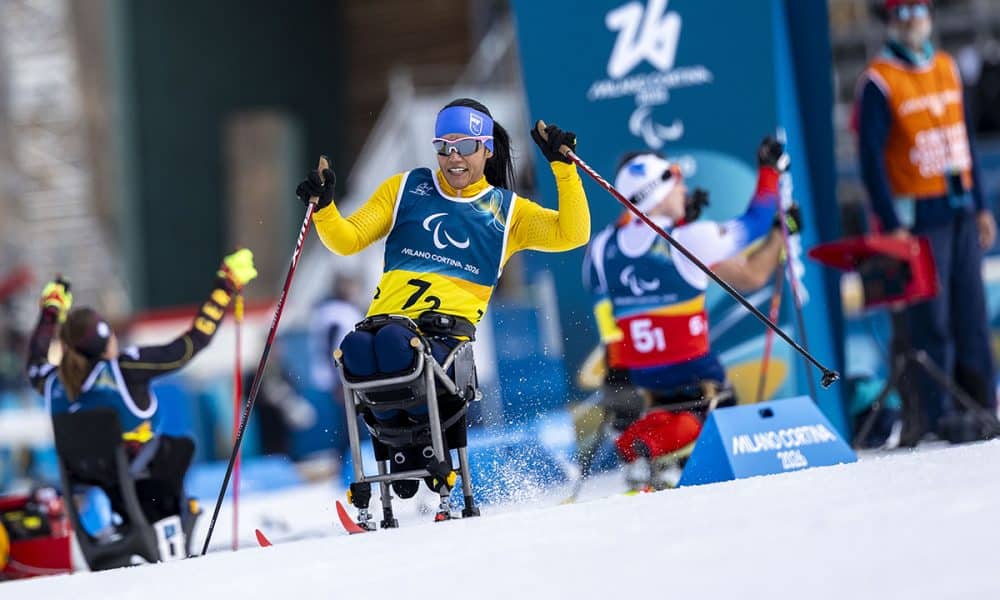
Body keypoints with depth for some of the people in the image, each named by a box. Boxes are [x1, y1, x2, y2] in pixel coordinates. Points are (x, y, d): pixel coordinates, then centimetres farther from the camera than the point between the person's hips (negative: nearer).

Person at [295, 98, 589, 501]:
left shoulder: (507, 211, 21)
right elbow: (348, 239, 20)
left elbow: (572, 235, 9)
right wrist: (323, 208, 0)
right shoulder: (406, 189, 24)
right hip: (388, 314, 2)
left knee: (394, 343, -39)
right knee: (357, 349, -36)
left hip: (450, 324, -2)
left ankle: (436, 454, -22)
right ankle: (400, 451, -19)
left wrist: (563, 166, 2)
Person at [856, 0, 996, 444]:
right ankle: (937, 414, -2)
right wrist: (891, 224, -13)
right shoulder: (879, 81, -6)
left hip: (960, 209, 6)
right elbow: (871, 157, -8)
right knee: (931, 318, -6)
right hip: (918, 215, -6)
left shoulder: (946, 68, 13)